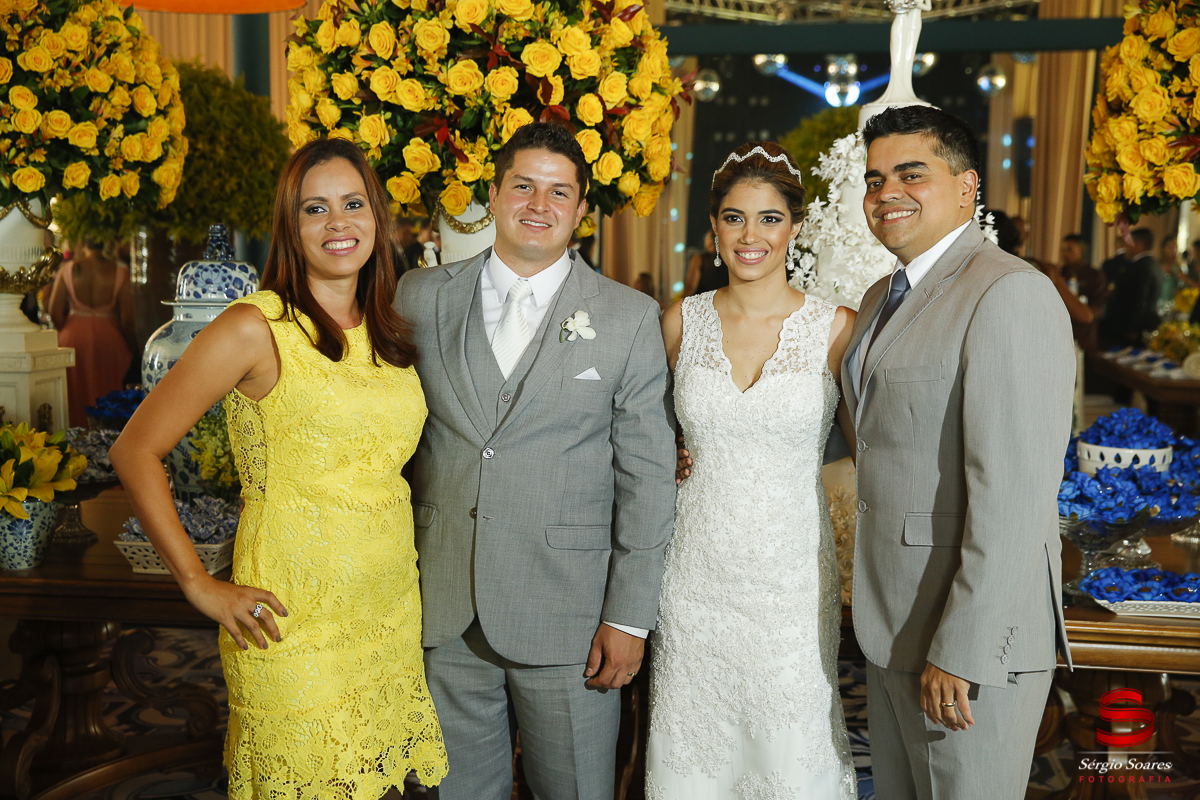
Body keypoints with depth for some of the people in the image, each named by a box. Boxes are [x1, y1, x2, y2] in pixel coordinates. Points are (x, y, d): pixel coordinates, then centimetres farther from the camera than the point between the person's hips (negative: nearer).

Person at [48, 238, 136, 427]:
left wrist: (67, 332, 15)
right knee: (107, 397, 9)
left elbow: (55, 313, -3)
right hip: (108, 340, -1)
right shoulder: (119, 273, -10)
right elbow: (127, 318, -9)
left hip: (73, 337, 1)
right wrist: (130, 344, 7)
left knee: (76, 395, 13)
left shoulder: (67, 270, -6)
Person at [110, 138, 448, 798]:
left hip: (391, 615, 6)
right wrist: (200, 586, -10)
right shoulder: (254, 329, -11)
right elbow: (135, 451, -9)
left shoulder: (391, 334, 8)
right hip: (294, 625, -5)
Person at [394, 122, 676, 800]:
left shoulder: (629, 318, -3)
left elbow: (647, 478, -4)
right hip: (445, 613, 2)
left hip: (567, 615, -2)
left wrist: (629, 616, -6)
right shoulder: (422, 298, 4)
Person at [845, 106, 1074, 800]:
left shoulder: (1010, 294, -18)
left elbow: (1015, 494, -23)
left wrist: (961, 652, -22)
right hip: (894, 623, 9)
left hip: (974, 633, -9)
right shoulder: (883, 298, 13)